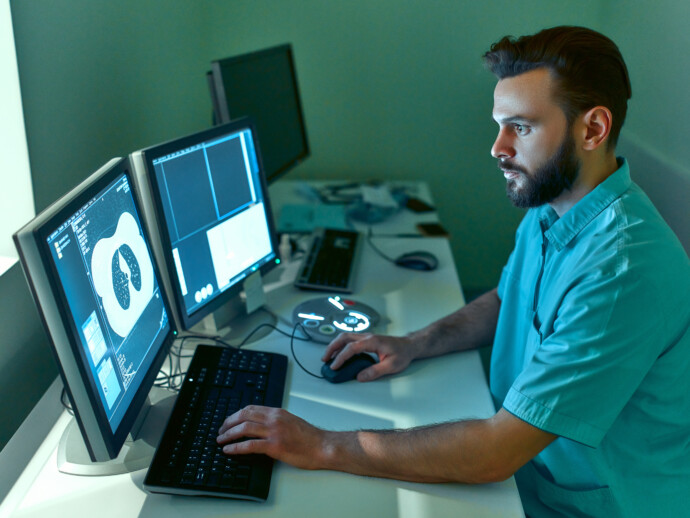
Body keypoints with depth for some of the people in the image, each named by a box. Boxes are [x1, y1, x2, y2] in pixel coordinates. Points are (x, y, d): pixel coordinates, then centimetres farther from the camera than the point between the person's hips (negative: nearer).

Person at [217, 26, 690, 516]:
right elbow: (504, 301, 13)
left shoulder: (623, 266, -32)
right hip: (521, 461, 7)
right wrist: (413, 344, -3)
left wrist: (323, 447, -29)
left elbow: (493, 454, -32)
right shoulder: (547, 209, -3)